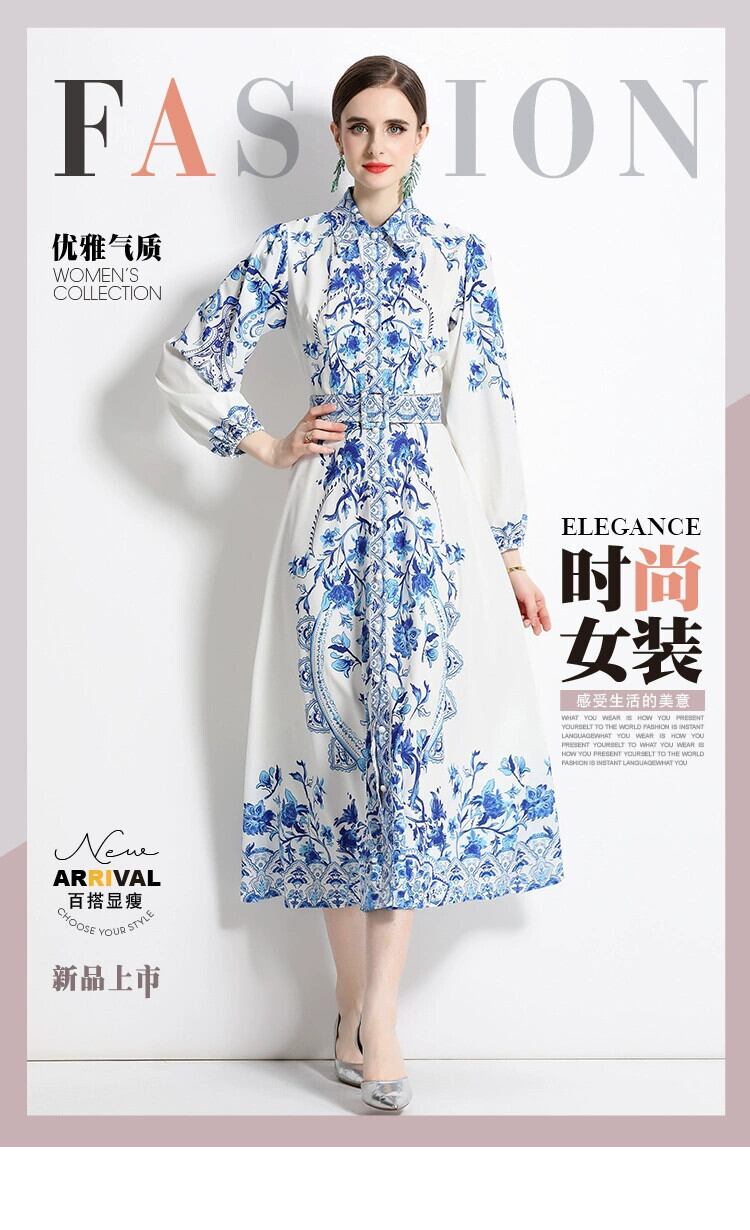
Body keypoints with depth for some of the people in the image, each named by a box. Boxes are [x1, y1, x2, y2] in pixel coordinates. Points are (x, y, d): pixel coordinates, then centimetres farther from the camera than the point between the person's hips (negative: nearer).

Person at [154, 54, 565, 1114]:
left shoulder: (459, 255, 7)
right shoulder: (291, 250, 6)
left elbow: (486, 407, 5)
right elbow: (185, 366, 9)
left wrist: (511, 552, 3)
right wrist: (268, 447, 2)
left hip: (436, 519, 1)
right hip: (330, 519, 0)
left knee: (421, 737, -5)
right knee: (338, 736, 2)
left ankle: (373, 1009, 2)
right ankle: (359, 1007, 14)